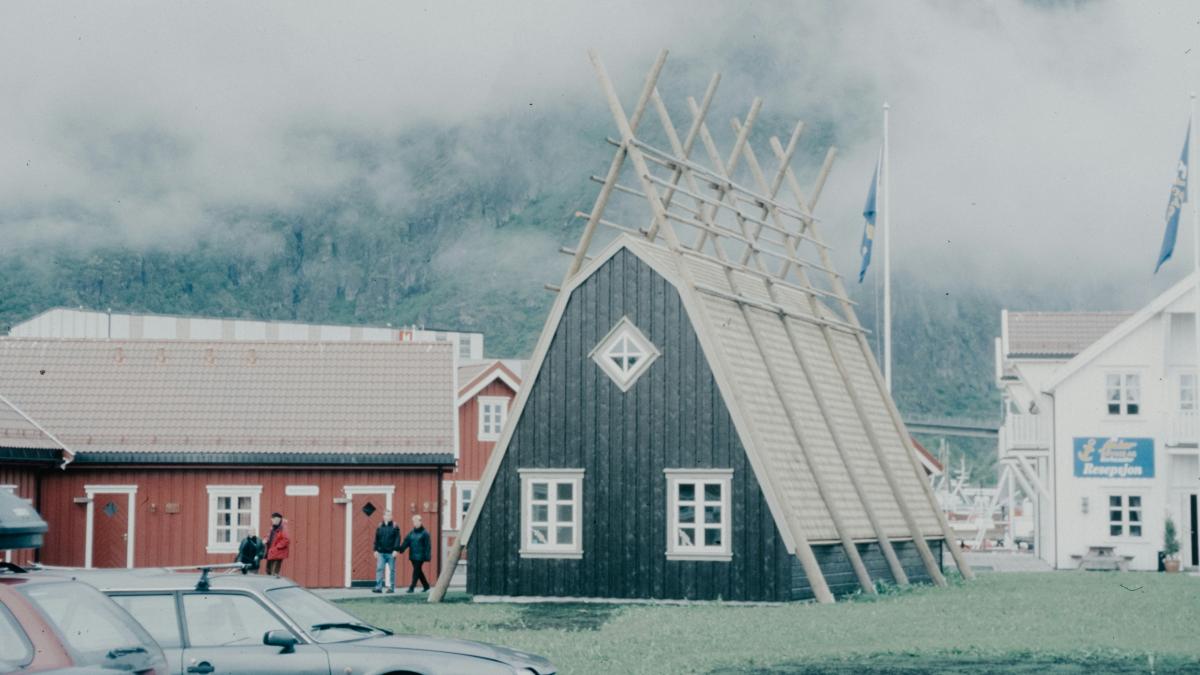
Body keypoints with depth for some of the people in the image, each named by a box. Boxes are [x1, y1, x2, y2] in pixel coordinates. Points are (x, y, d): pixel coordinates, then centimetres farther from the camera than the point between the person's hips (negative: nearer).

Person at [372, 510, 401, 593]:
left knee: (392, 570, 3)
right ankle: (378, 587, -5)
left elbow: (397, 539, -5)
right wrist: (376, 550, 6)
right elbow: (376, 539, 12)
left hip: (391, 553, -2)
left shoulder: (394, 527, 0)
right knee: (379, 569, -4)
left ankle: (392, 587, 10)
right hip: (381, 552, 2)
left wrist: (395, 550, -13)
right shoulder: (379, 527, 8)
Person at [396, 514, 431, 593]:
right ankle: (426, 585, 26)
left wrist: (427, 556, -13)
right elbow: (406, 543, 4)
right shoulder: (411, 533, 11)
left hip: (420, 556, -6)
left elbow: (427, 545, -7)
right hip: (413, 556, 6)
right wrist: (400, 549, -12)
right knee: (418, 571, 12)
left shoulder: (424, 533, -5)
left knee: (416, 571, -9)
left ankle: (412, 587, -10)